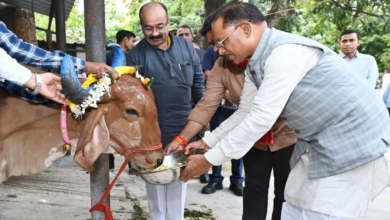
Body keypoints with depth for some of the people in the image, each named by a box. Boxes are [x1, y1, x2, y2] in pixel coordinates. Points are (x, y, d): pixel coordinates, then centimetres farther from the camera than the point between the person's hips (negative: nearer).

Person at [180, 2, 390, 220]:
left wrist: (209, 160, -19)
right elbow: (246, 113, 13)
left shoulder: (285, 52, -25)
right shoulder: (254, 64, 6)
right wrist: (208, 142, 7)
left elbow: (261, 118, -26)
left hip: (353, 139, -9)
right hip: (319, 141, 9)